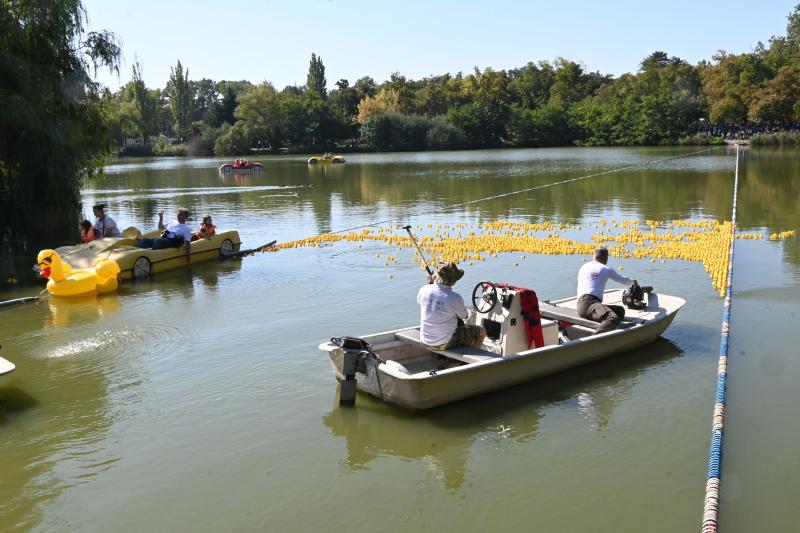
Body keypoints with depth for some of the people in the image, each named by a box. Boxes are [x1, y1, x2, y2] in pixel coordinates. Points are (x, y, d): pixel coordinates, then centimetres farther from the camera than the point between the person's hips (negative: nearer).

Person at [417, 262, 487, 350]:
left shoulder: (424, 290, -11)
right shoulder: (455, 298, -25)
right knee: (481, 332, 12)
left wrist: (430, 283, 16)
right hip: (445, 344, -6)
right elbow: (465, 316, -6)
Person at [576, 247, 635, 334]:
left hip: (581, 305, 8)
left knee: (620, 310, 14)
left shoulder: (583, 267, 28)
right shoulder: (606, 269, 10)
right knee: (613, 319, -31)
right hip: (589, 303, -7)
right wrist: (633, 282, 48)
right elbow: (624, 281, 25)